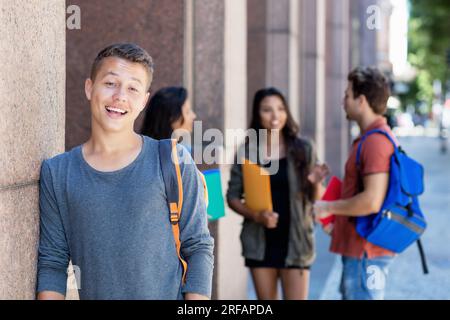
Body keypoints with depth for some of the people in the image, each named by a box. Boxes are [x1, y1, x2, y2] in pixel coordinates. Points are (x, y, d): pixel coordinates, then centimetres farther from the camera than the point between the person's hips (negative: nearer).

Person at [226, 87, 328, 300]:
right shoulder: (246, 152, 1)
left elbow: (314, 198, 5)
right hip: (260, 242, 1)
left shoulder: (303, 149, 1)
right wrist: (256, 215, -15)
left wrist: (315, 183, -17)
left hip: (294, 241, -1)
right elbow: (232, 196, 2)